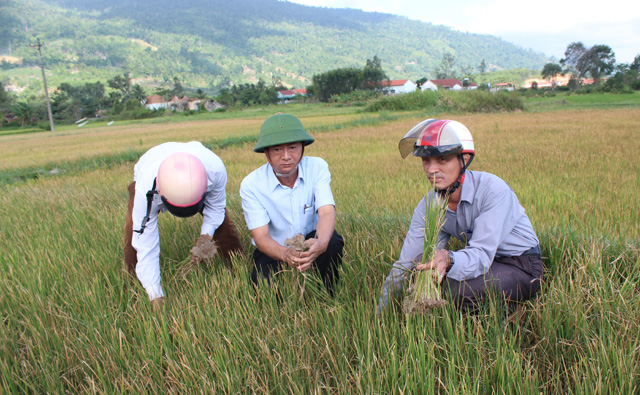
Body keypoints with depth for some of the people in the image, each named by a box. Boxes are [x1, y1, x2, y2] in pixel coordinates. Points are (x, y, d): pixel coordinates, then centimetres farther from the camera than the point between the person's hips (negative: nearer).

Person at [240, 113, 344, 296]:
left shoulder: (317, 168, -15)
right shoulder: (251, 184, -20)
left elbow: (326, 212, -28)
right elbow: (261, 236, -24)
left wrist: (321, 243, -52)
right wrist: (285, 254, -48)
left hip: (310, 241, 1)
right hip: (274, 249, -1)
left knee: (333, 241, -31)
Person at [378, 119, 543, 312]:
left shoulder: (493, 190, -26)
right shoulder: (428, 205, -9)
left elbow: (482, 255, -34)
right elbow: (405, 264, -10)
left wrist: (448, 259, -56)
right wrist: (380, 314, -15)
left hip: (523, 266, -5)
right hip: (488, 263, 5)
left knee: (456, 287, -30)